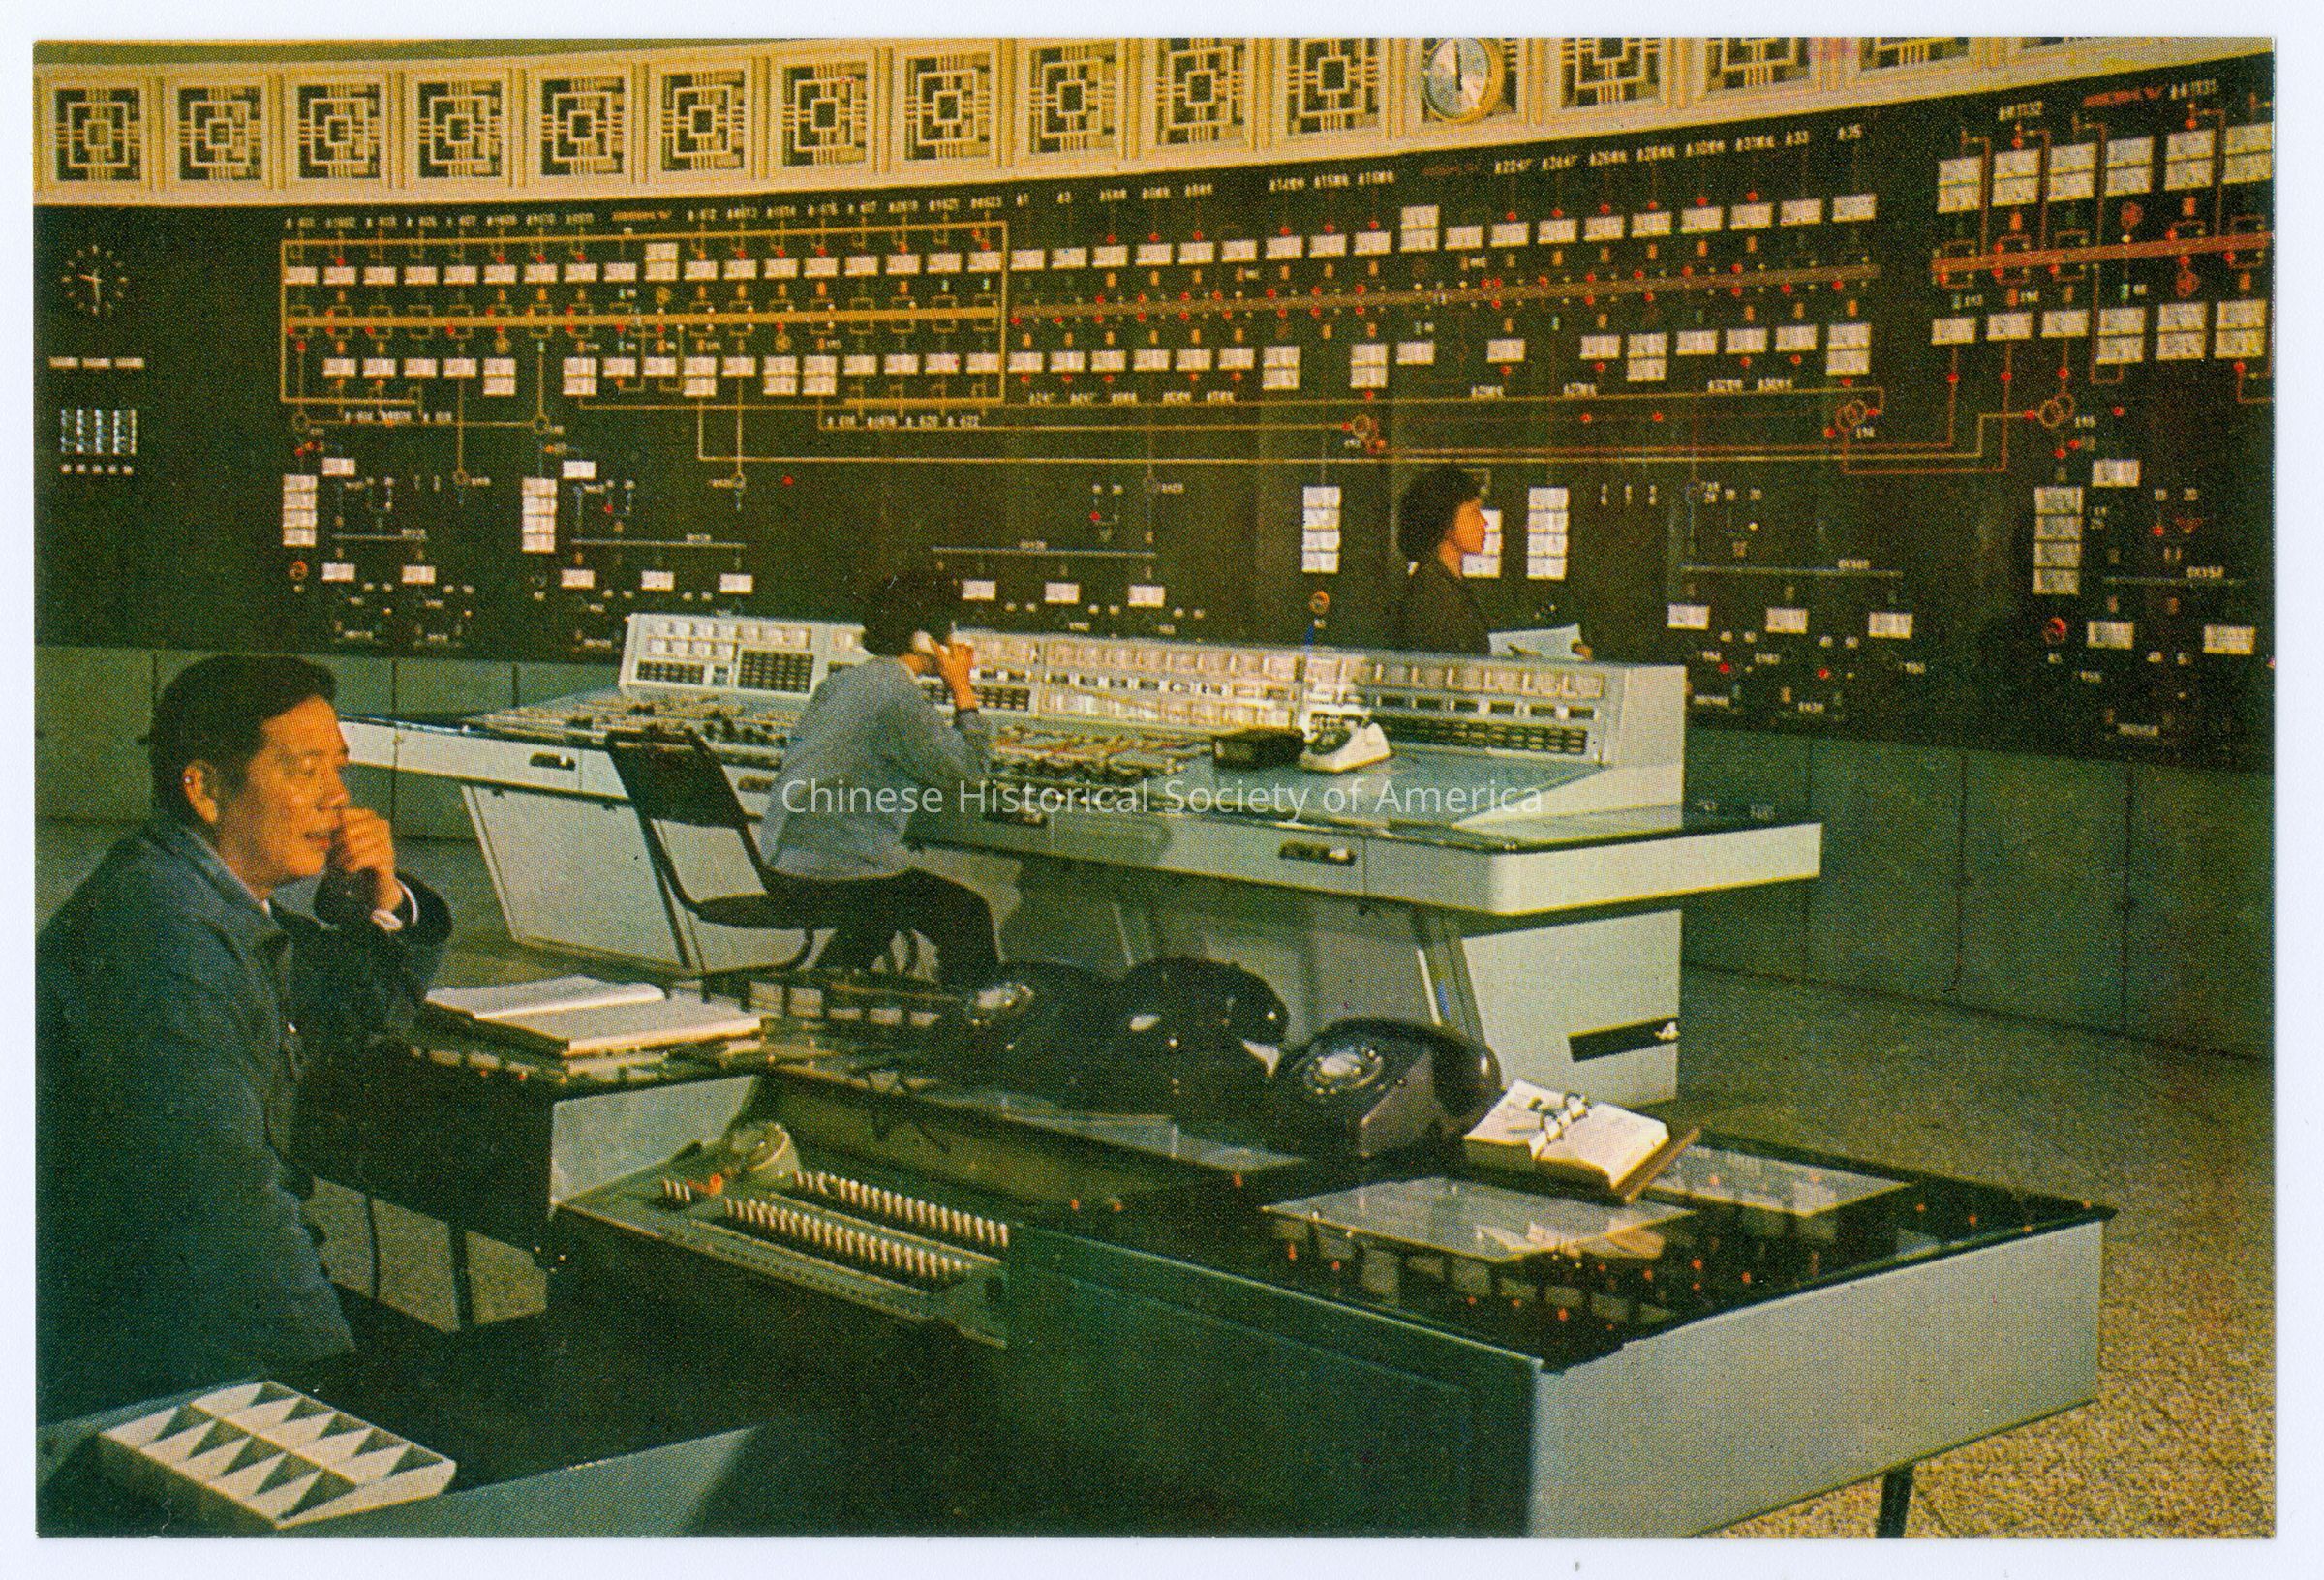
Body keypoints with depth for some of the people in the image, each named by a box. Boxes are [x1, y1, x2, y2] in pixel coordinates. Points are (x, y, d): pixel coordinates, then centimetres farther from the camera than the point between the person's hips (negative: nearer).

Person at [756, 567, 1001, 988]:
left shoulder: (839, 682, 12)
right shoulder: (898, 695, -17)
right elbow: (967, 769, -10)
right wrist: (963, 692, -1)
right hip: (831, 873, -9)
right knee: (968, 914, 4)